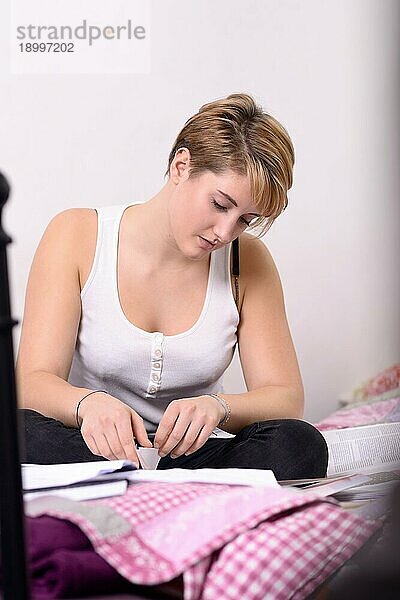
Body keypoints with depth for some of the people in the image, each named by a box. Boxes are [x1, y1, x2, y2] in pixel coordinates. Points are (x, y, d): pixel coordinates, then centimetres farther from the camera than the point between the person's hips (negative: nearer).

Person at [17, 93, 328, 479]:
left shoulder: (247, 261, 1)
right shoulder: (79, 235, -4)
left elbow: (287, 399, -4)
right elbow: (32, 382, -12)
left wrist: (217, 407, -27)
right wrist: (88, 402, -36)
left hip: (194, 456, 1)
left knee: (299, 444, -28)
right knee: (17, 433, -34)